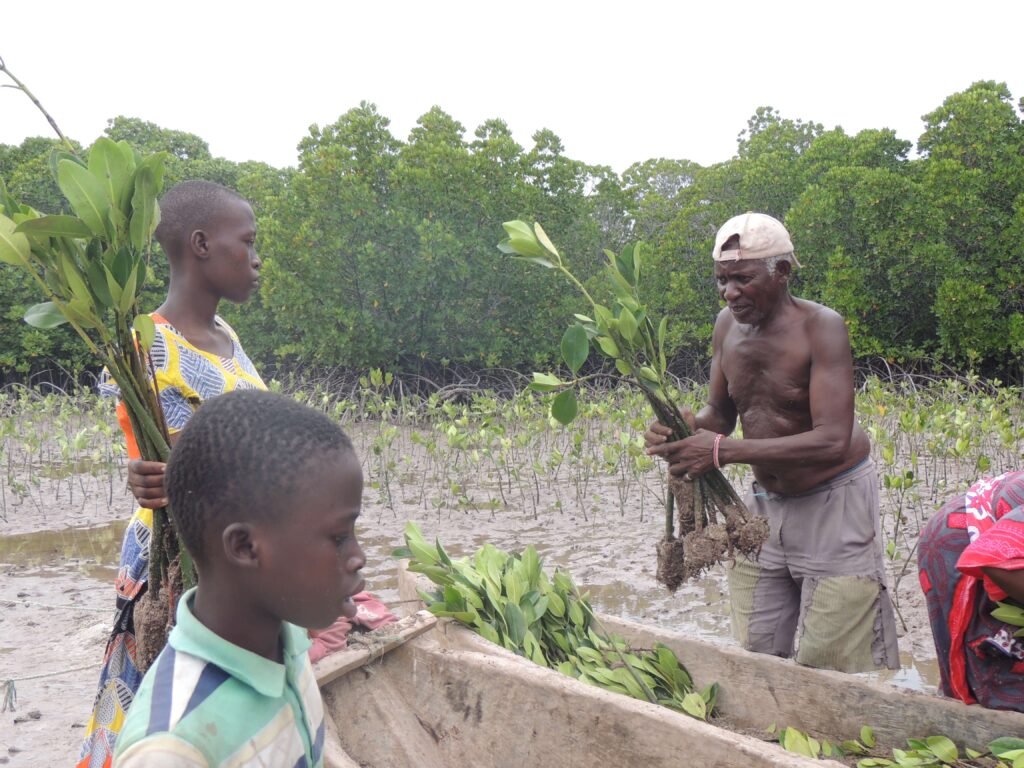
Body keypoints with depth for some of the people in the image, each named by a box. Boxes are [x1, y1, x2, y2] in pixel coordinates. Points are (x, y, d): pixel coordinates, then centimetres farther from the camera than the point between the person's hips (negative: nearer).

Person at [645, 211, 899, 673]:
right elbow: (720, 413, 9)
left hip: (833, 501, -6)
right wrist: (685, 429, -15)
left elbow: (833, 441, -29)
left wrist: (724, 451, -34)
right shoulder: (728, 324, -1)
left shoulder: (820, 327, -20)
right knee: (757, 655, 10)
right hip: (766, 501, 6)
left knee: (831, 666, -2)